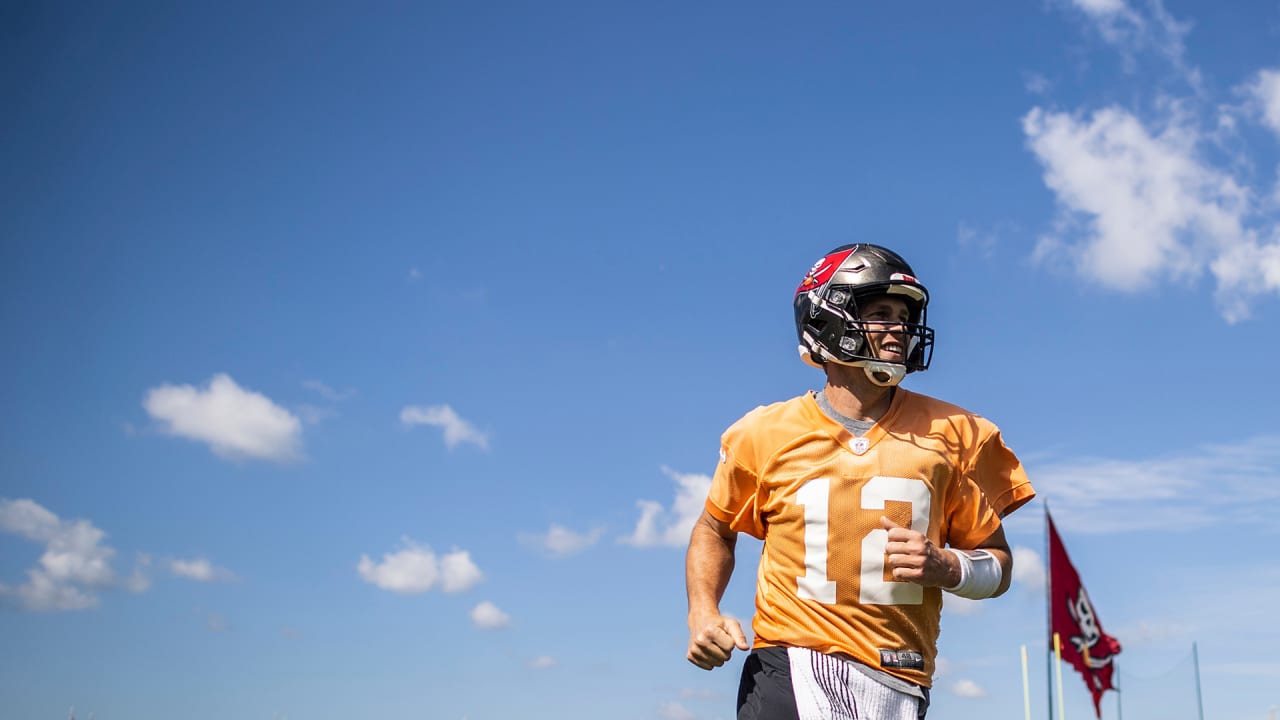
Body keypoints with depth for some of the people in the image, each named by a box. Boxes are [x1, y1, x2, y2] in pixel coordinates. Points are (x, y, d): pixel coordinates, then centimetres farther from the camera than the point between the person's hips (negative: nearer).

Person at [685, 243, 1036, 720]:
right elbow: (715, 529, 19)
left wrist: (944, 567, -8)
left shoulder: (951, 434, 5)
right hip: (790, 668, -1)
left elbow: (997, 564, 12)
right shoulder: (767, 434, 3)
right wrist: (702, 612, 4)